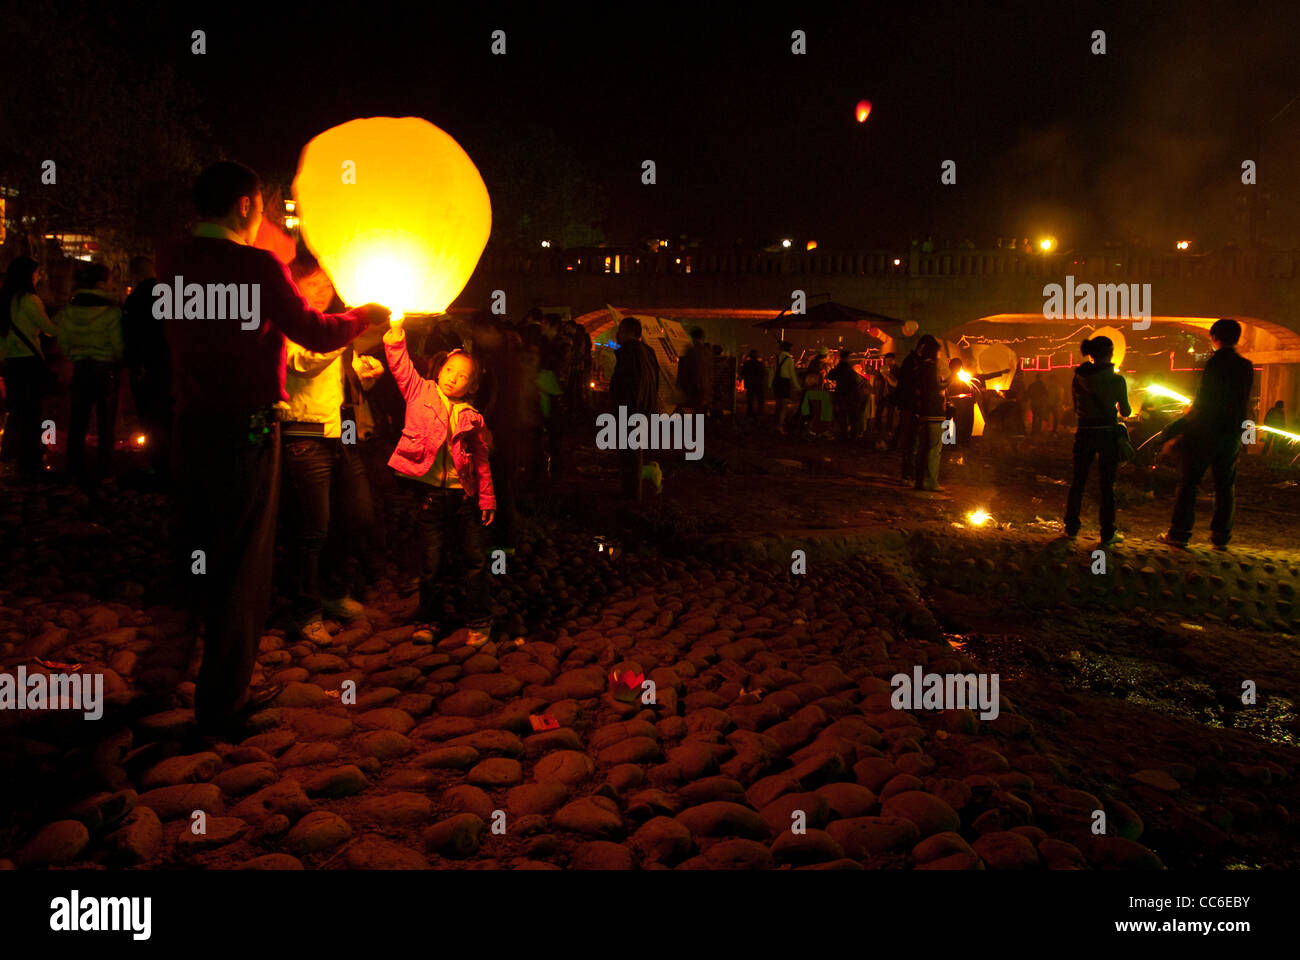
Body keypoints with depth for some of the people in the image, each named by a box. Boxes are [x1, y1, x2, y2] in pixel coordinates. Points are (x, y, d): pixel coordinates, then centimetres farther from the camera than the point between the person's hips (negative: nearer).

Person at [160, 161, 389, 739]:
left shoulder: (172, 264, 5)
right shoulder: (254, 266, -14)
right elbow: (317, 334, -10)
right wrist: (365, 315, 9)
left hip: (191, 427, 7)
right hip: (244, 432, -7)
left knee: (195, 555, 20)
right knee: (241, 566, 4)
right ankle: (223, 706, 14)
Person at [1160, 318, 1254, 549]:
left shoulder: (1215, 363, -11)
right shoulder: (1247, 367, 7)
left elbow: (1202, 403, -13)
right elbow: (1245, 403, 13)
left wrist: (1184, 430, -6)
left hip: (1207, 432, -6)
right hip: (1233, 434, 6)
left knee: (1189, 482, 0)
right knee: (1225, 486, 11)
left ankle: (1179, 533, -1)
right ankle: (1221, 536, 12)